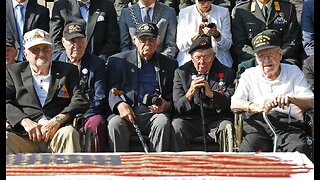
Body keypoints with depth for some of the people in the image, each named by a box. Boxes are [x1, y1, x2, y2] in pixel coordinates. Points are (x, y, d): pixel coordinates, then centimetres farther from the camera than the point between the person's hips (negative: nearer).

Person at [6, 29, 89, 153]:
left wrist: (57, 120, -12)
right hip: (25, 136, 0)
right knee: (7, 139, -32)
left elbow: (80, 101, 6)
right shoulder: (13, 71, 21)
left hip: (57, 134, 0)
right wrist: (25, 122, -10)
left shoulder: (68, 70, 19)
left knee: (69, 133, -34)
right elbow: (7, 102, 9)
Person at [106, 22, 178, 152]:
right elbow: (111, 90, 6)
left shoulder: (169, 64, 19)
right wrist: (119, 104, -15)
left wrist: (167, 105, -6)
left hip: (154, 113, 1)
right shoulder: (118, 61, 15)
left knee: (163, 123, -32)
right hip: (126, 112, 0)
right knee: (115, 124, -32)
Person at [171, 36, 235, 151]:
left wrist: (211, 94, -19)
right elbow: (177, 107, 0)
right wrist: (190, 93, -20)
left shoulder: (226, 73, 6)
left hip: (217, 119, 0)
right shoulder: (181, 73, 6)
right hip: (191, 119, 1)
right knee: (176, 126, -29)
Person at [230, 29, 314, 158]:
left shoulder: (294, 72, 20)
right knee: (249, 150, -34)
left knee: (300, 150, -34)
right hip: (258, 123, 0)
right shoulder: (249, 75, 20)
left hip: (289, 124, 0)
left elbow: (311, 103, 8)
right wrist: (258, 107, -17)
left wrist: (291, 99, -15)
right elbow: (234, 103, 4)